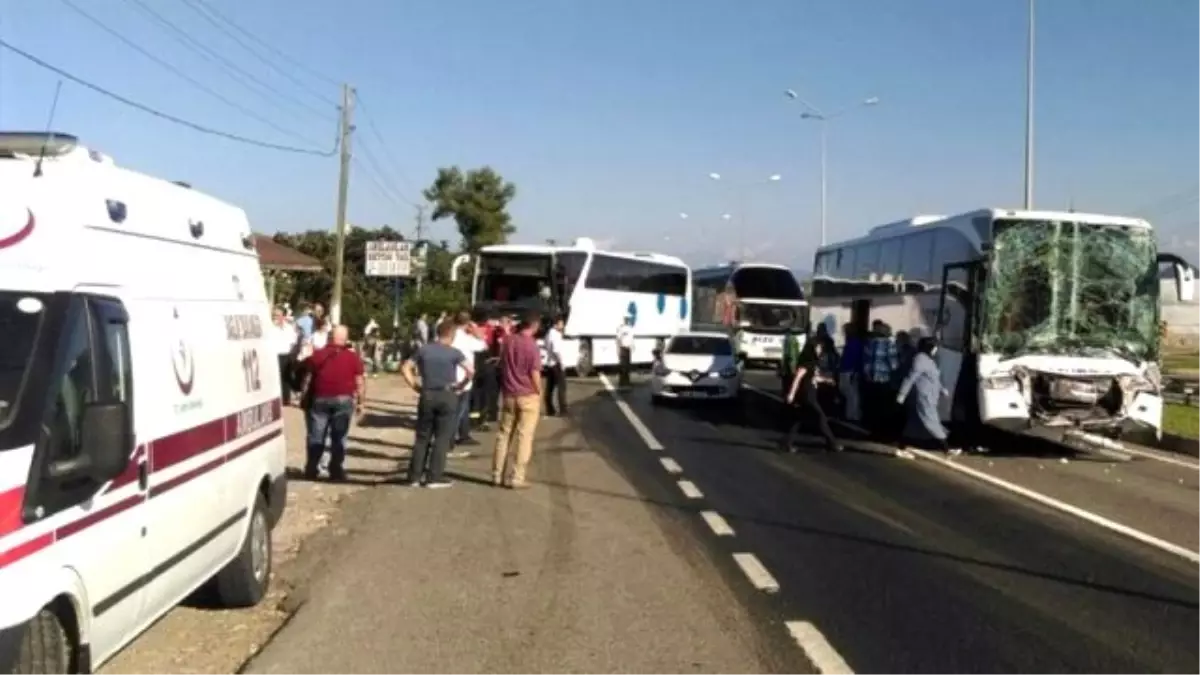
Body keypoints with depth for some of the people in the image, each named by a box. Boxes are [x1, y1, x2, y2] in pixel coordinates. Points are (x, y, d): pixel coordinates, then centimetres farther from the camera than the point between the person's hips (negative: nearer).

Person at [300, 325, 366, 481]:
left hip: (319, 399, 1)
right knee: (339, 438, 6)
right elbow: (360, 383, 0)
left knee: (316, 437, 10)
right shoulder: (353, 357, 2)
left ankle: (311, 470, 12)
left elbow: (307, 380, 6)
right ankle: (336, 471, 6)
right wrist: (360, 403, 8)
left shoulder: (317, 355, 4)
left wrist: (305, 400, 14)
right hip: (344, 400, -1)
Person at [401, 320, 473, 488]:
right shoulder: (454, 352, -5)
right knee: (442, 438, 4)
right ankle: (434, 477, 4)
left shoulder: (423, 350, 5)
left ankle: (414, 476, 13)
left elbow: (405, 368, 3)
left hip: (427, 395, 3)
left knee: (422, 437, 12)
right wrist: (461, 386, -3)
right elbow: (470, 371, -16)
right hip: (447, 396, -3)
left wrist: (415, 386, 5)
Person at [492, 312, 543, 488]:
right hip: (528, 396, -5)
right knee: (524, 437, 1)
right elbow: (535, 374, -14)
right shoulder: (532, 346, -15)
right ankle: (516, 478, 1)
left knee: (504, 434, 12)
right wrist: (539, 393, -1)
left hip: (508, 394, 5)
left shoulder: (508, 341, 2)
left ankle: (497, 475, 16)